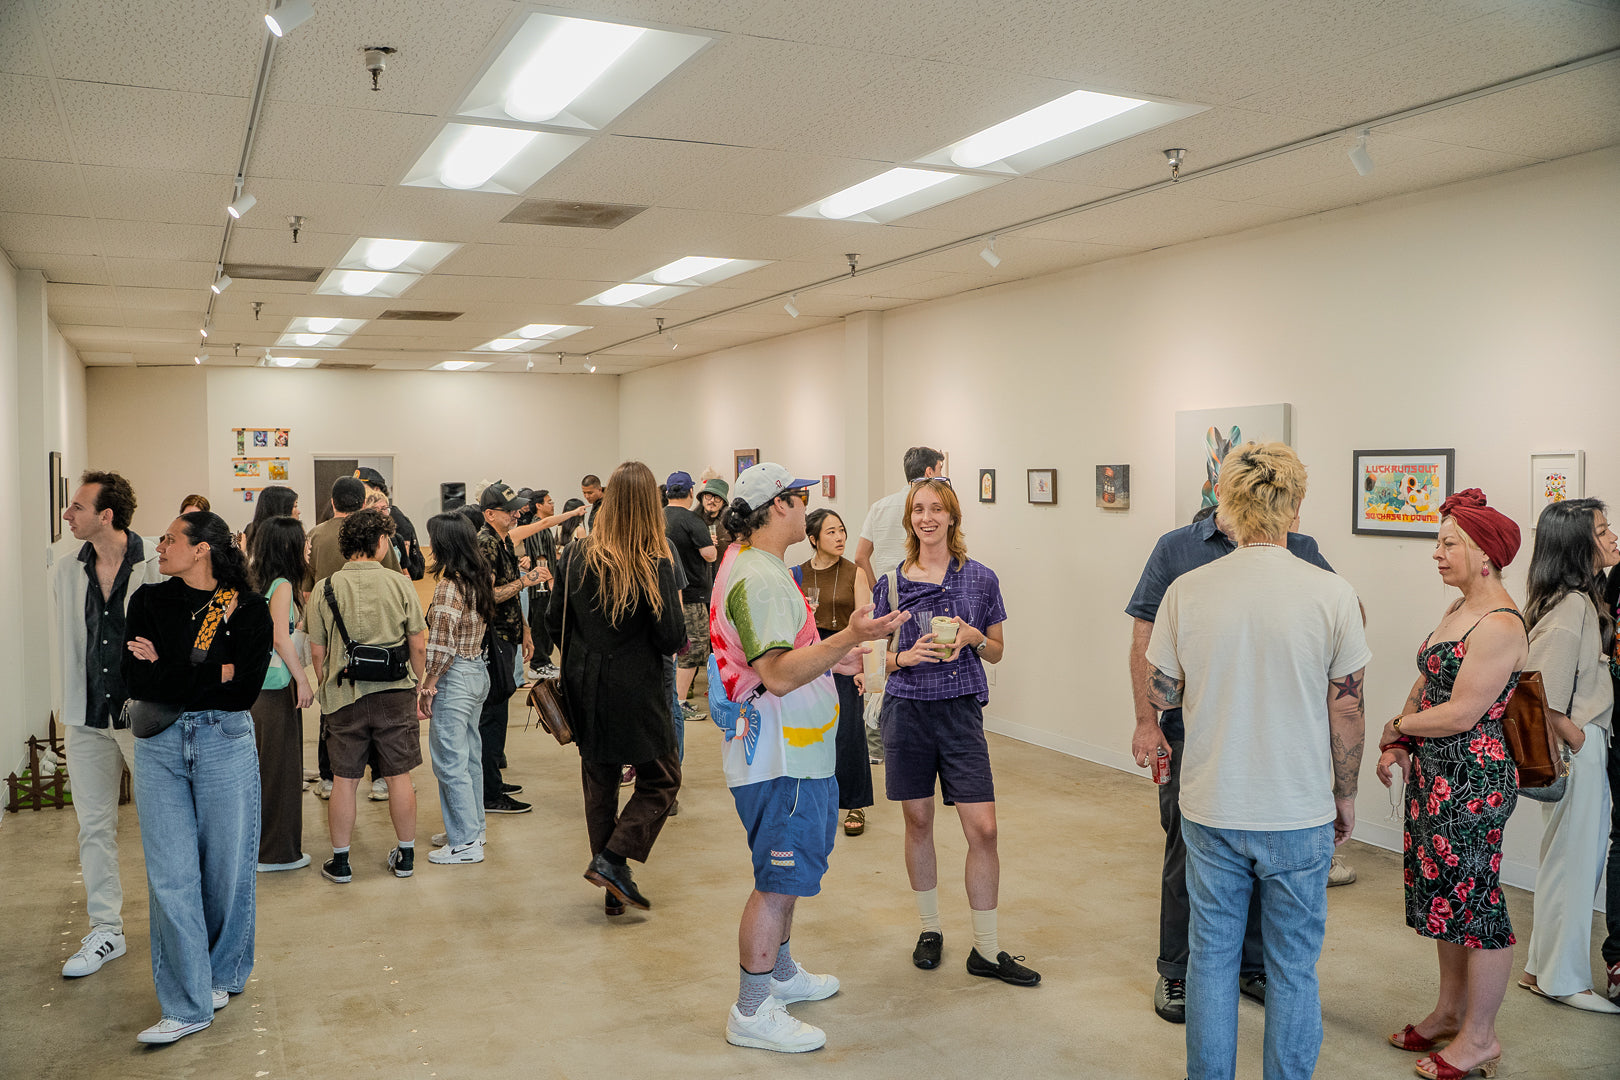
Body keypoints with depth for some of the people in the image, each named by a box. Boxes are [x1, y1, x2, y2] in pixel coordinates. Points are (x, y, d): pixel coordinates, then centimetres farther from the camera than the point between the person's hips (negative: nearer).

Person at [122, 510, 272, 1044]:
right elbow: (136, 681, -7)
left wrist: (167, 675, -9)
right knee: (169, 874, 1)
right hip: (159, 748, 2)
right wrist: (213, 673, -12)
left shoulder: (249, 610, -3)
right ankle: (187, 1004, 9)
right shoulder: (149, 602, 4)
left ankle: (222, 975, 29)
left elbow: (245, 692, -11)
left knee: (226, 867, 7)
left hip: (225, 745, -2)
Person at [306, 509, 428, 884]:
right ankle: (406, 856, 21)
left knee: (344, 779, 9)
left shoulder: (325, 589, -4)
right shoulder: (400, 584, -5)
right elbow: (418, 646, -3)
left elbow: (317, 651, -1)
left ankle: (340, 862, 18)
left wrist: (325, 688, 15)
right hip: (395, 692, 0)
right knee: (399, 777, 9)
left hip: (344, 696, 0)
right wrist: (416, 687, 11)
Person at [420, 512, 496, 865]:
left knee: (450, 762, 0)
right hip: (478, 670, 9)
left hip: (455, 677, -9)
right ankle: (472, 828, 29)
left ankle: (466, 843, 7)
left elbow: (442, 644, -21)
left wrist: (428, 685, -12)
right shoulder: (481, 578, 5)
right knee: (470, 755, 18)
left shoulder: (448, 586, -20)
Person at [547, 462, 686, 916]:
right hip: (636, 692, -5)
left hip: (586, 690, 5)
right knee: (661, 779, 13)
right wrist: (677, 609, 4)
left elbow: (555, 622, 4)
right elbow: (671, 639, -16)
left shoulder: (579, 556, -3)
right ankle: (611, 861, 0)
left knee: (600, 784, 15)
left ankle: (613, 888, 22)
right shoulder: (656, 564, -16)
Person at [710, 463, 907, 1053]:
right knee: (779, 881, -2)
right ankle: (752, 1012, 8)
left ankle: (780, 972, 38)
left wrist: (834, 657, 22)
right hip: (780, 759, -11)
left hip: (795, 754, 11)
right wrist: (850, 638, -35)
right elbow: (778, 675, -29)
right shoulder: (757, 579, -22)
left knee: (786, 872, 22)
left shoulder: (760, 568, 14)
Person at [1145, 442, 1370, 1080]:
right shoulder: (1332, 595, -12)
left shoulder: (1186, 591, -8)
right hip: (1300, 813, -1)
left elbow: (1160, 694, 1)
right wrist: (1345, 795, 9)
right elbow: (1347, 711, -6)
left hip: (1211, 810, 1)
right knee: (1293, 968, 14)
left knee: (1211, 957, 16)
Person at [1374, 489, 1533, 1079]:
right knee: (1443, 894, 18)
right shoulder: (1457, 610, 11)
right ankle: (1449, 1013, 33)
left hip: (1473, 780, -10)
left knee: (1473, 899, 2)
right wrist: (1399, 745, 3)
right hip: (1435, 776, 10)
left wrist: (1396, 727, -7)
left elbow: (1462, 713, -22)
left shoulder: (1500, 624, -19)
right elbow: (1425, 682, 16)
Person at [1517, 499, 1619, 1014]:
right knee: (1571, 863, 2)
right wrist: (1575, 738, -14)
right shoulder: (1570, 606, -22)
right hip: (1575, 746, -10)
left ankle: (1545, 967, 29)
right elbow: (1539, 691, -26)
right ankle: (1562, 979, 17)